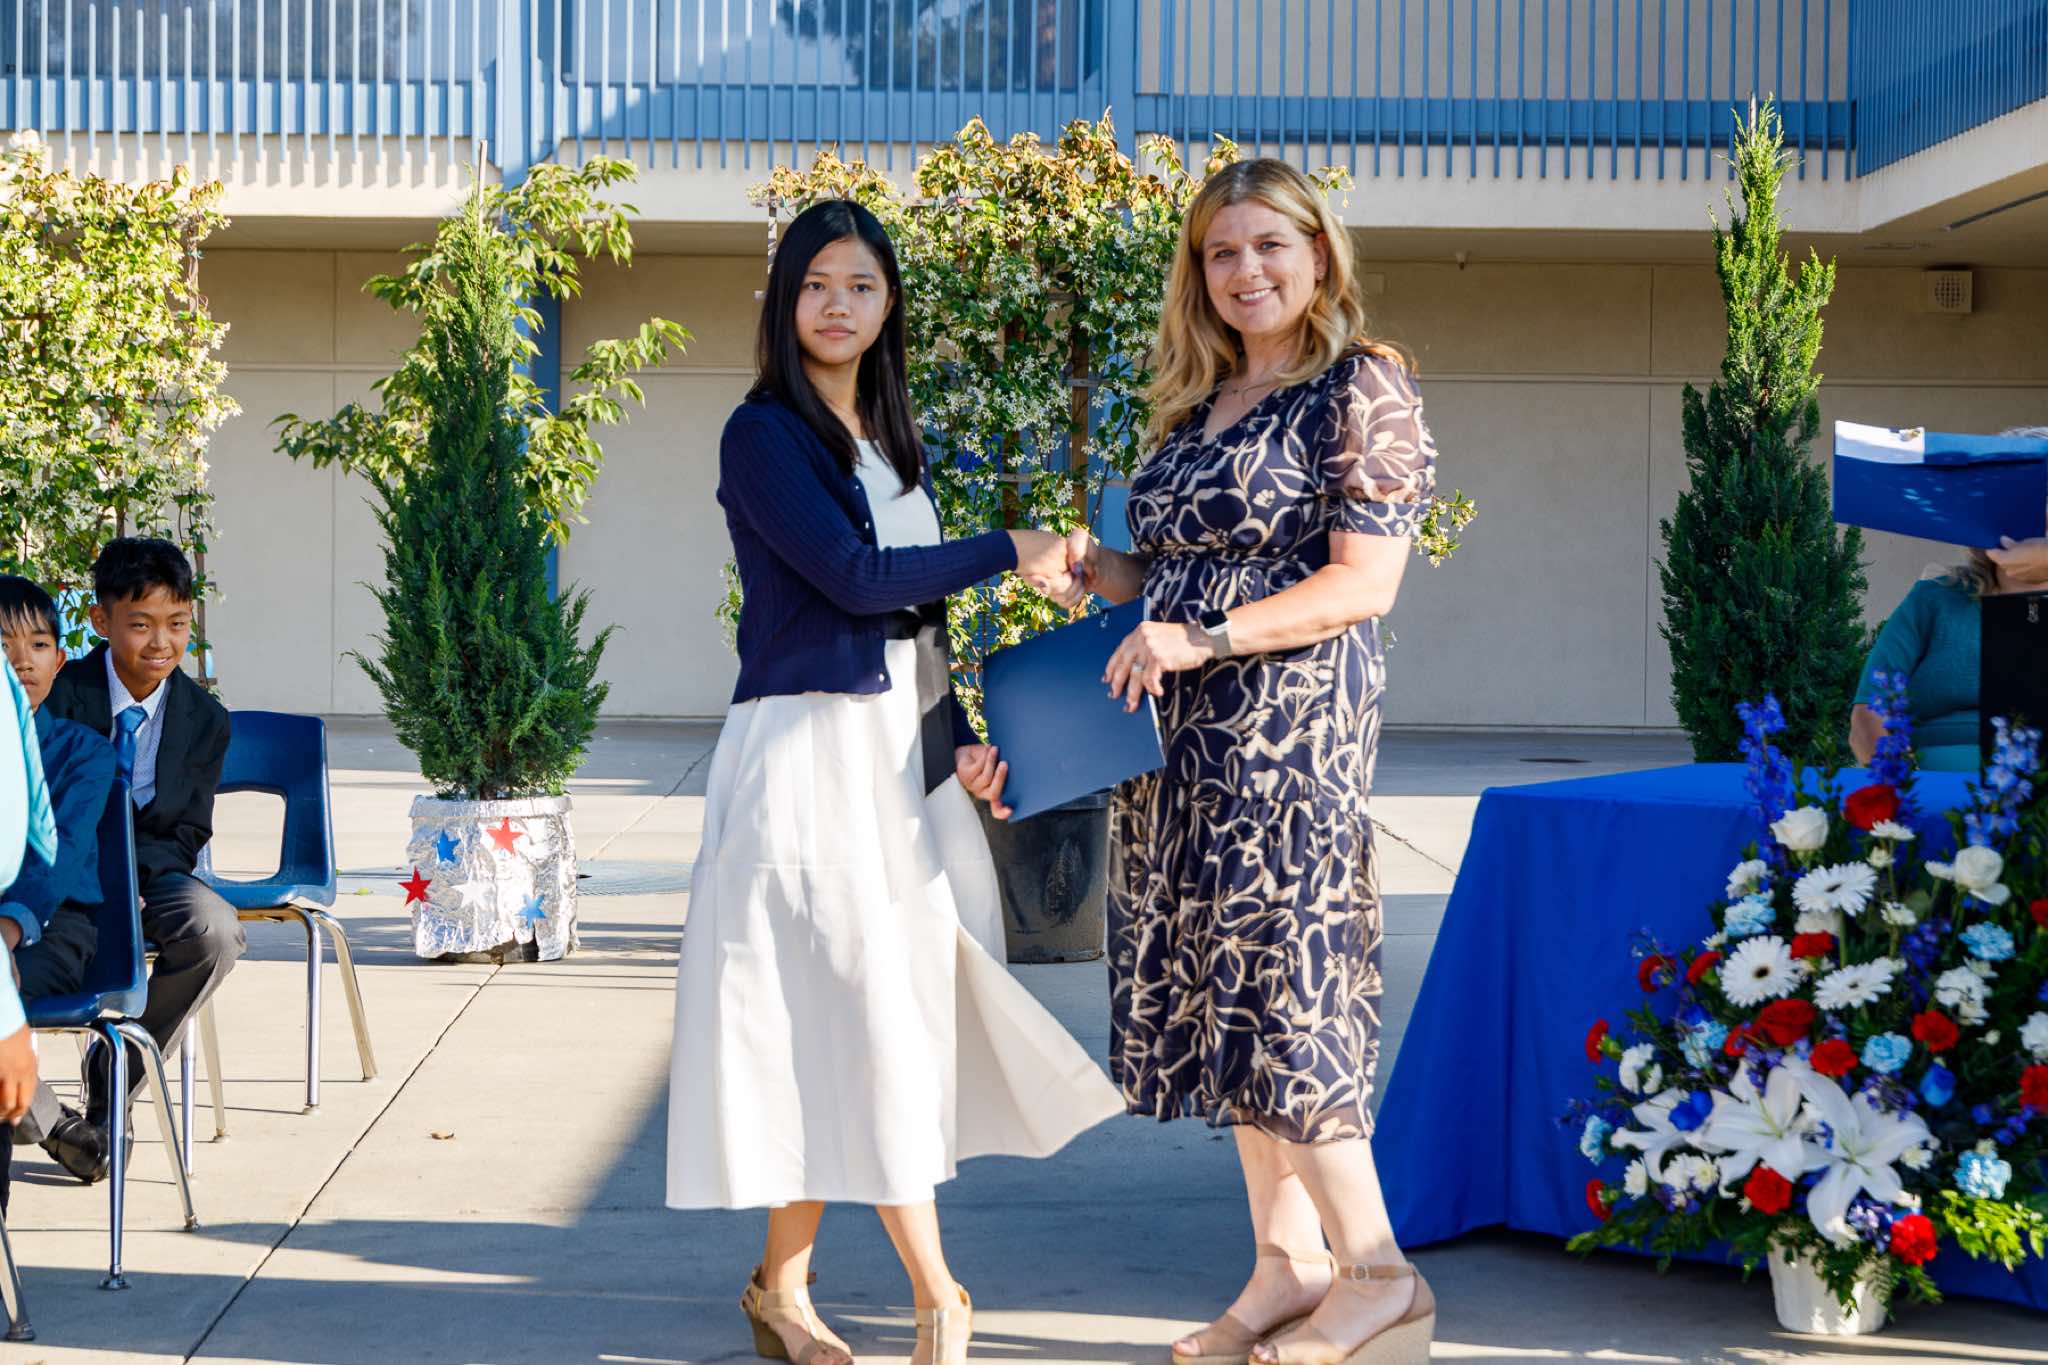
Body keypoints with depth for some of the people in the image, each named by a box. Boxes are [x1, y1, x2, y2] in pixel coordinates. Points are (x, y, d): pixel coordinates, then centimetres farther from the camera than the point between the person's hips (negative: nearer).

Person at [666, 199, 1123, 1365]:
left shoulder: (894, 441, 16)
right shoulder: (766, 435, -6)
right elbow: (855, 578, -15)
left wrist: (959, 741, 5)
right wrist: (1010, 553, -8)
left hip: (898, 752, 7)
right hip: (811, 751, -7)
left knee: (832, 1029, 6)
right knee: (868, 1013, -7)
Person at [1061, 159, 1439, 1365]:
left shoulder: (1363, 388, -6)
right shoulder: (1199, 405, 17)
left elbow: (1363, 583, -14)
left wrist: (1204, 638, -20)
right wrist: (1097, 570, 4)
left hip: (1291, 722, -8)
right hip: (1184, 729, 8)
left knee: (1281, 982, -8)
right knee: (1219, 985, 8)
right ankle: (1288, 1266, 15)